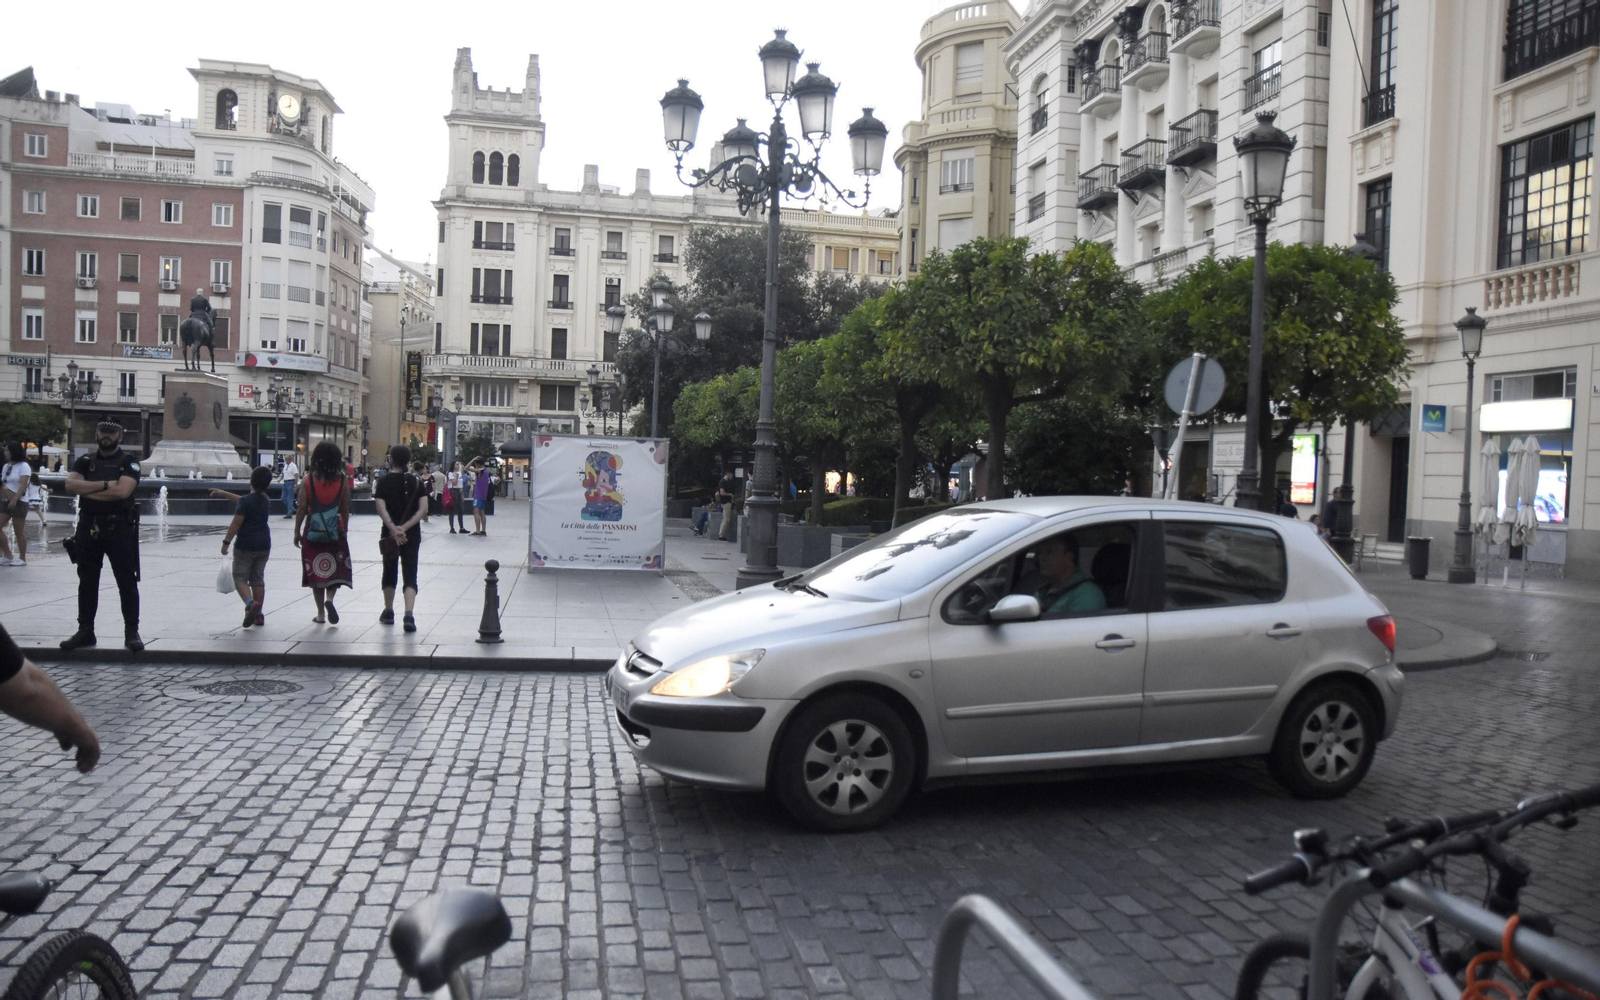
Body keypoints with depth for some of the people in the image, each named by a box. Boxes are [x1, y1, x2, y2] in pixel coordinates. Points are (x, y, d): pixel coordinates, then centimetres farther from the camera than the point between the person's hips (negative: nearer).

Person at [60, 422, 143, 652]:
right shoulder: (84, 461, 11)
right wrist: (105, 484, -15)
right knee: (87, 582, 10)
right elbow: (71, 485, -7)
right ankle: (85, 630, 18)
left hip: (119, 528, -4)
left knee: (127, 582, -2)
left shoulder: (129, 462, 0)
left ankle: (131, 631, 3)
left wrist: (87, 490, -9)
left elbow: (122, 491, -16)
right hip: (88, 527, 4)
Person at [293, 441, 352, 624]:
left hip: (313, 531, 0)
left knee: (316, 570, 9)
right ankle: (329, 599, -12)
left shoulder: (308, 479, -7)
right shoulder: (342, 481, -4)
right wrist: (345, 530, 14)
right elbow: (345, 510, 2)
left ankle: (321, 613, 11)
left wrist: (297, 531, 4)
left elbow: (302, 508, -6)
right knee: (336, 569, 14)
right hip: (335, 531, 0)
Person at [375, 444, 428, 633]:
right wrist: (405, 527, -13)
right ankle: (409, 615, -20)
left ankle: (388, 613, 29)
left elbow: (381, 508, -15)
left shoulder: (384, 482, -3)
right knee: (410, 575, -2)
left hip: (389, 534, 0)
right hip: (412, 536, 0)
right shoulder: (416, 482, 2)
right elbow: (423, 509, -8)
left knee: (390, 573, 17)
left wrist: (393, 528, -21)